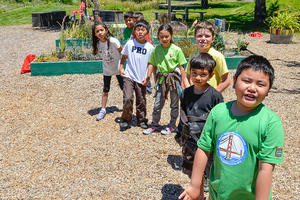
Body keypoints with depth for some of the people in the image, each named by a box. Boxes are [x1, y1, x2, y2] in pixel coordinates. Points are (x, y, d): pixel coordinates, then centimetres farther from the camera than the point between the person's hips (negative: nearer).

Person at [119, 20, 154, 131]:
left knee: (141, 101, 9)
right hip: (129, 76, -1)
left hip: (141, 79, 1)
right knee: (128, 98, -12)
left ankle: (141, 120, 28)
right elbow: (124, 56, 12)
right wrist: (121, 67, 1)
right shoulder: (130, 43, -2)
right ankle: (125, 120, 8)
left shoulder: (150, 47, -2)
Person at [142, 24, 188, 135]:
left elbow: (181, 67, -5)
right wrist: (148, 78, -1)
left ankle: (172, 125, 26)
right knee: (157, 104, 7)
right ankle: (154, 124, 24)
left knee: (174, 104, 10)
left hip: (174, 79, -2)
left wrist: (182, 83, -6)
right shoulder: (156, 49, 0)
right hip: (161, 79, 2)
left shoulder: (176, 50, -8)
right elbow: (152, 65, 6)